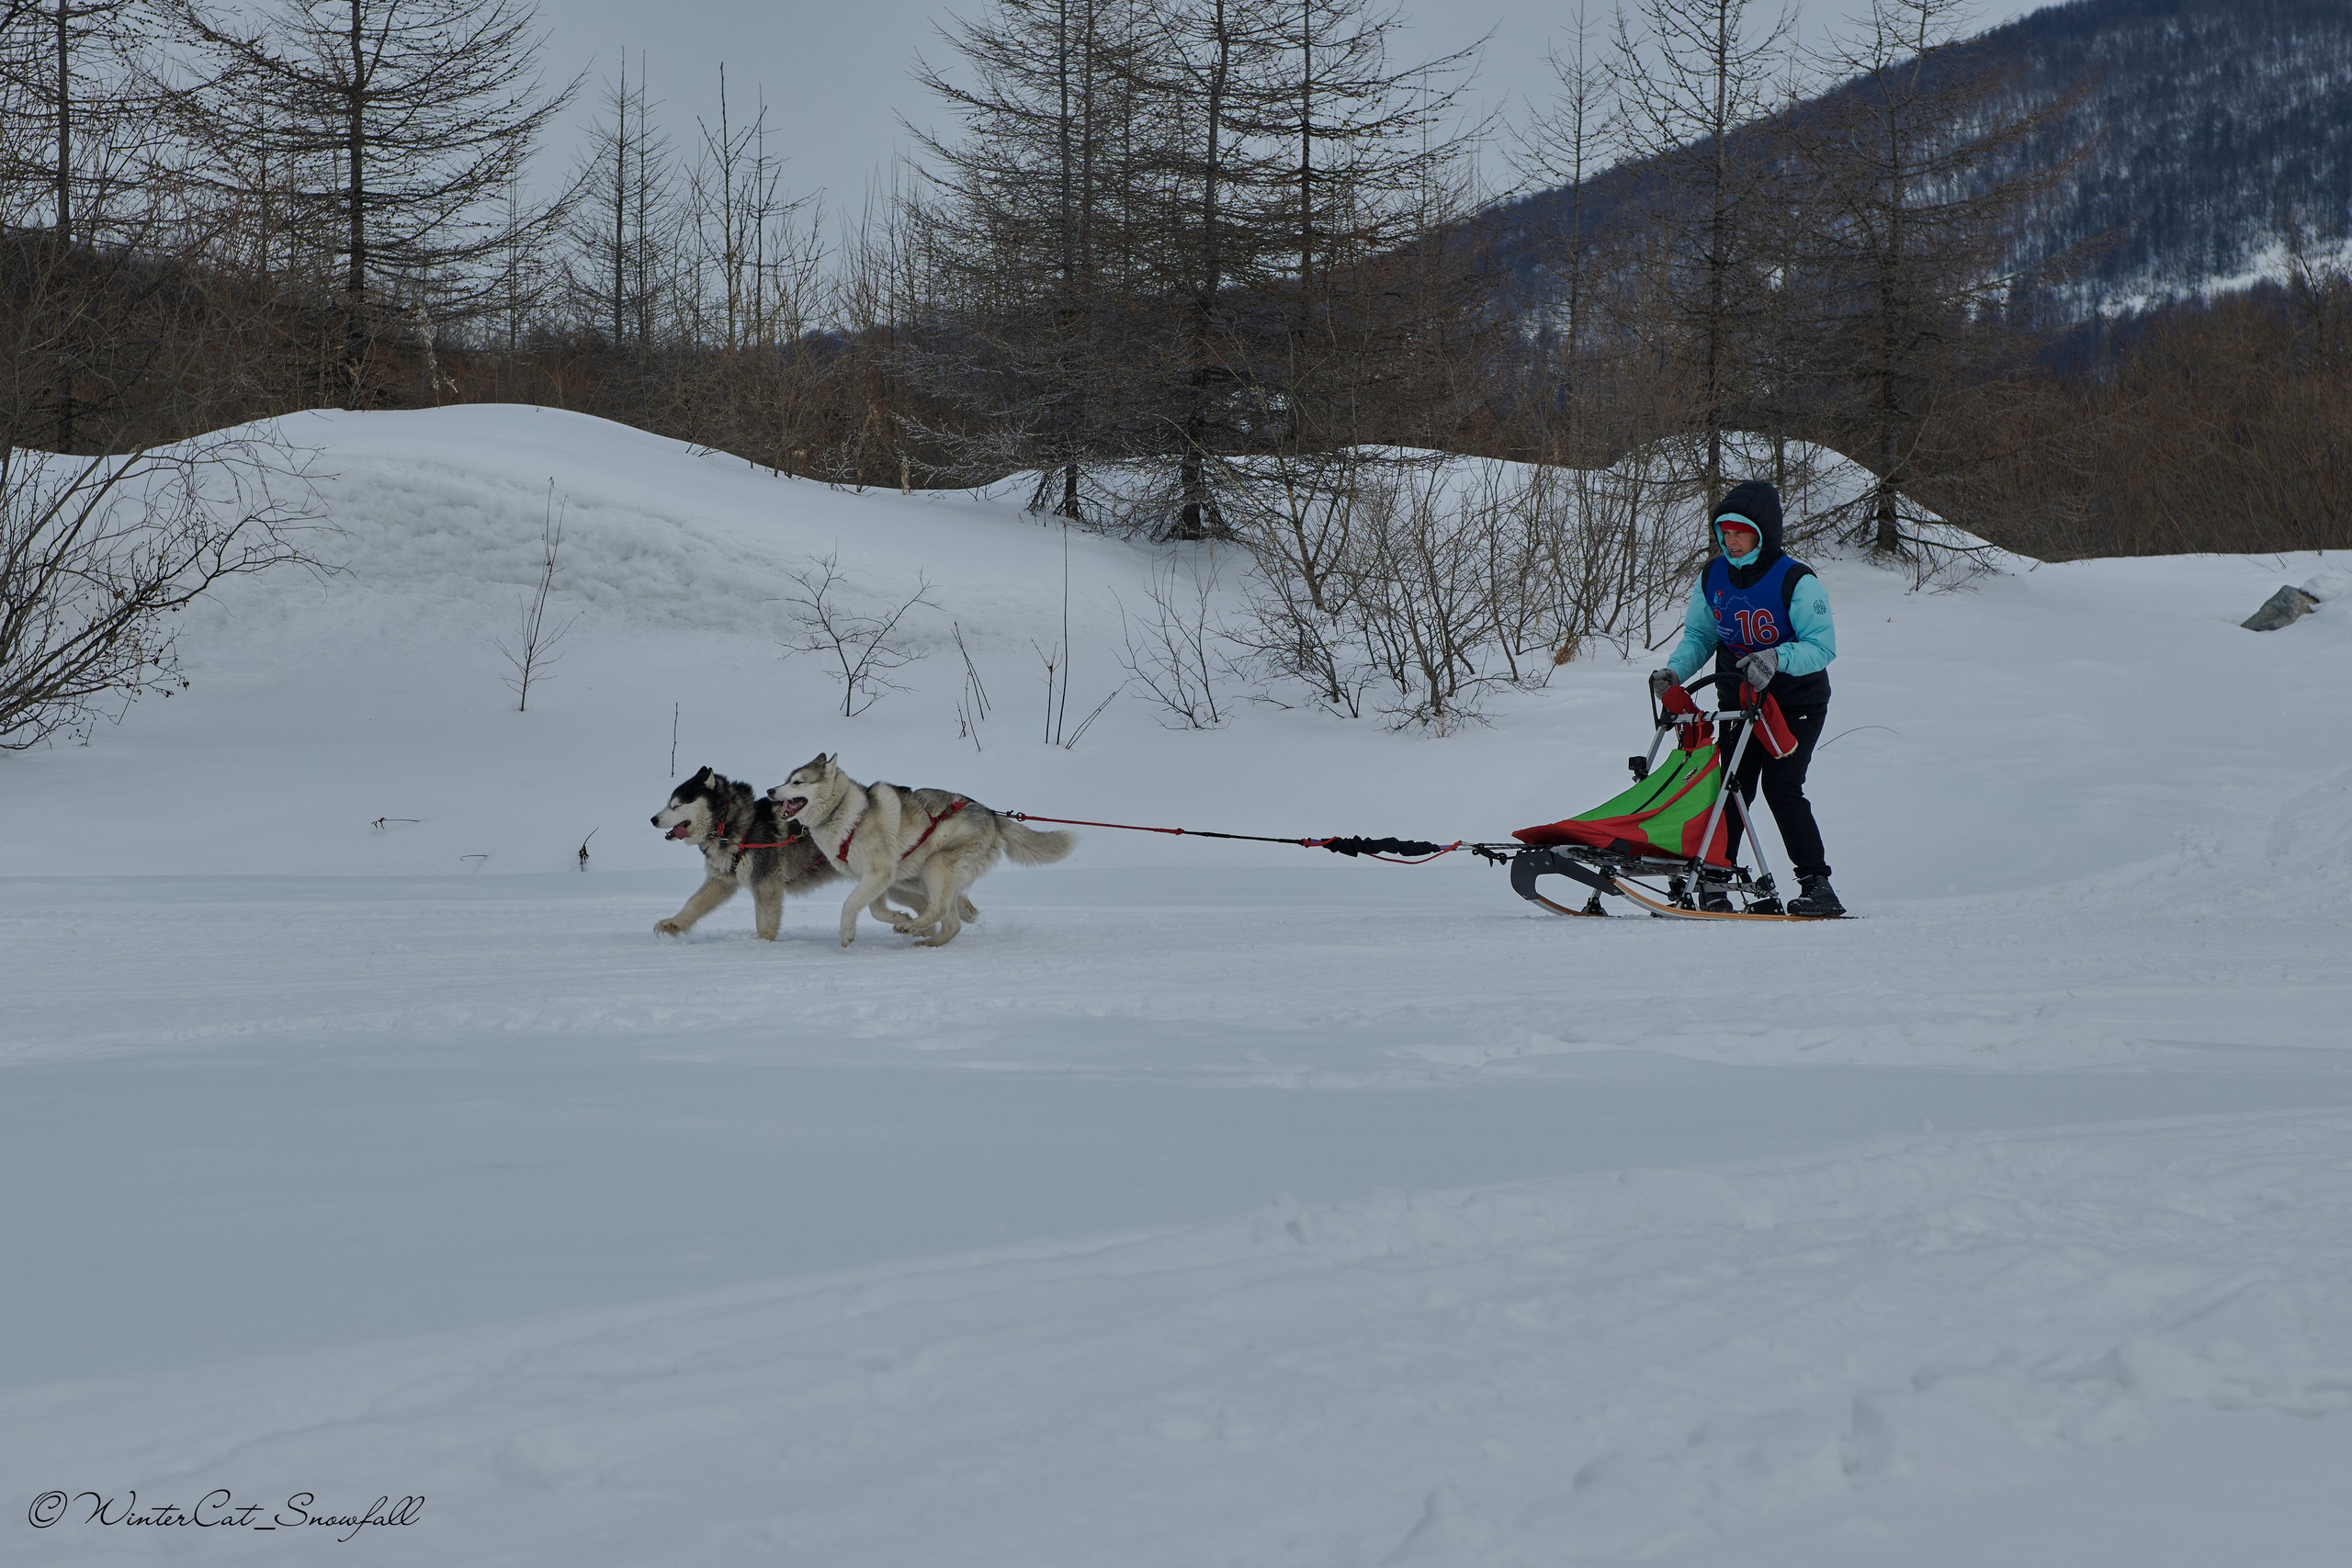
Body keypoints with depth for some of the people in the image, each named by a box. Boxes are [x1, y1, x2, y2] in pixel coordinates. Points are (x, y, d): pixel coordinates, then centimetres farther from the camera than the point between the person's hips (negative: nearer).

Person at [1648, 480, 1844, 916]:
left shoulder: (1796, 581, -17)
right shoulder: (1713, 577, 0)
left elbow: (1822, 647, -21)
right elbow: (1698, 635, 10)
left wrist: (1776, 658, -37)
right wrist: (1674, 671, -9)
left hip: (1796, 704, -5)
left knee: (1781, 786, -17)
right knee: (1731, 786, -5)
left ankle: (1817, 884, -12)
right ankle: (1714, 882, -2)